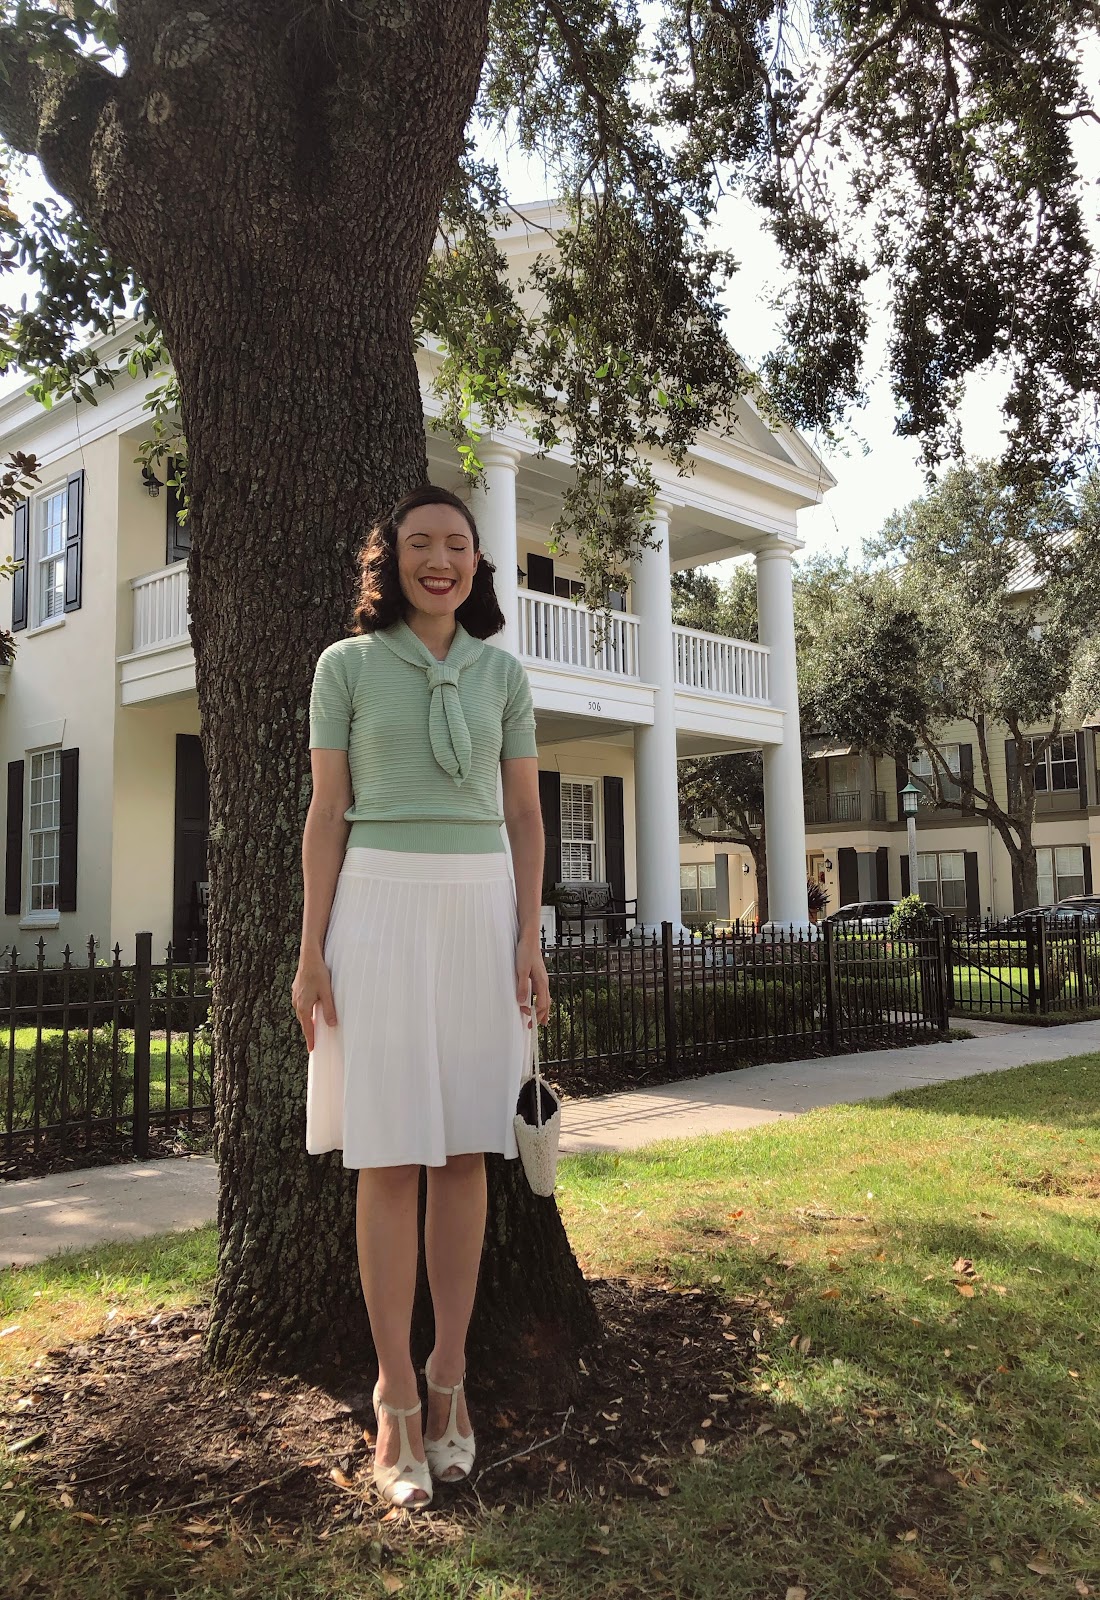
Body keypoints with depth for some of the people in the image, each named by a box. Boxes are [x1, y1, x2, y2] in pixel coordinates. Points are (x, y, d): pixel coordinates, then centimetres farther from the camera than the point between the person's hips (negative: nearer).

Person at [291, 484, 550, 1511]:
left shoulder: (504, 674, 11)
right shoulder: (346, 665, 4)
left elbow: (523, 816, 10)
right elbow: (326, 813, 1)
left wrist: (529, 942, 2)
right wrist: (312, 949, -5)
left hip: (482, 909, 3)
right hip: (379, 906, -2)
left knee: (465, 1152, 6)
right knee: (390, 1155, -2)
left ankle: (450, 1378, 18)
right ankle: (396, 1399, 8)